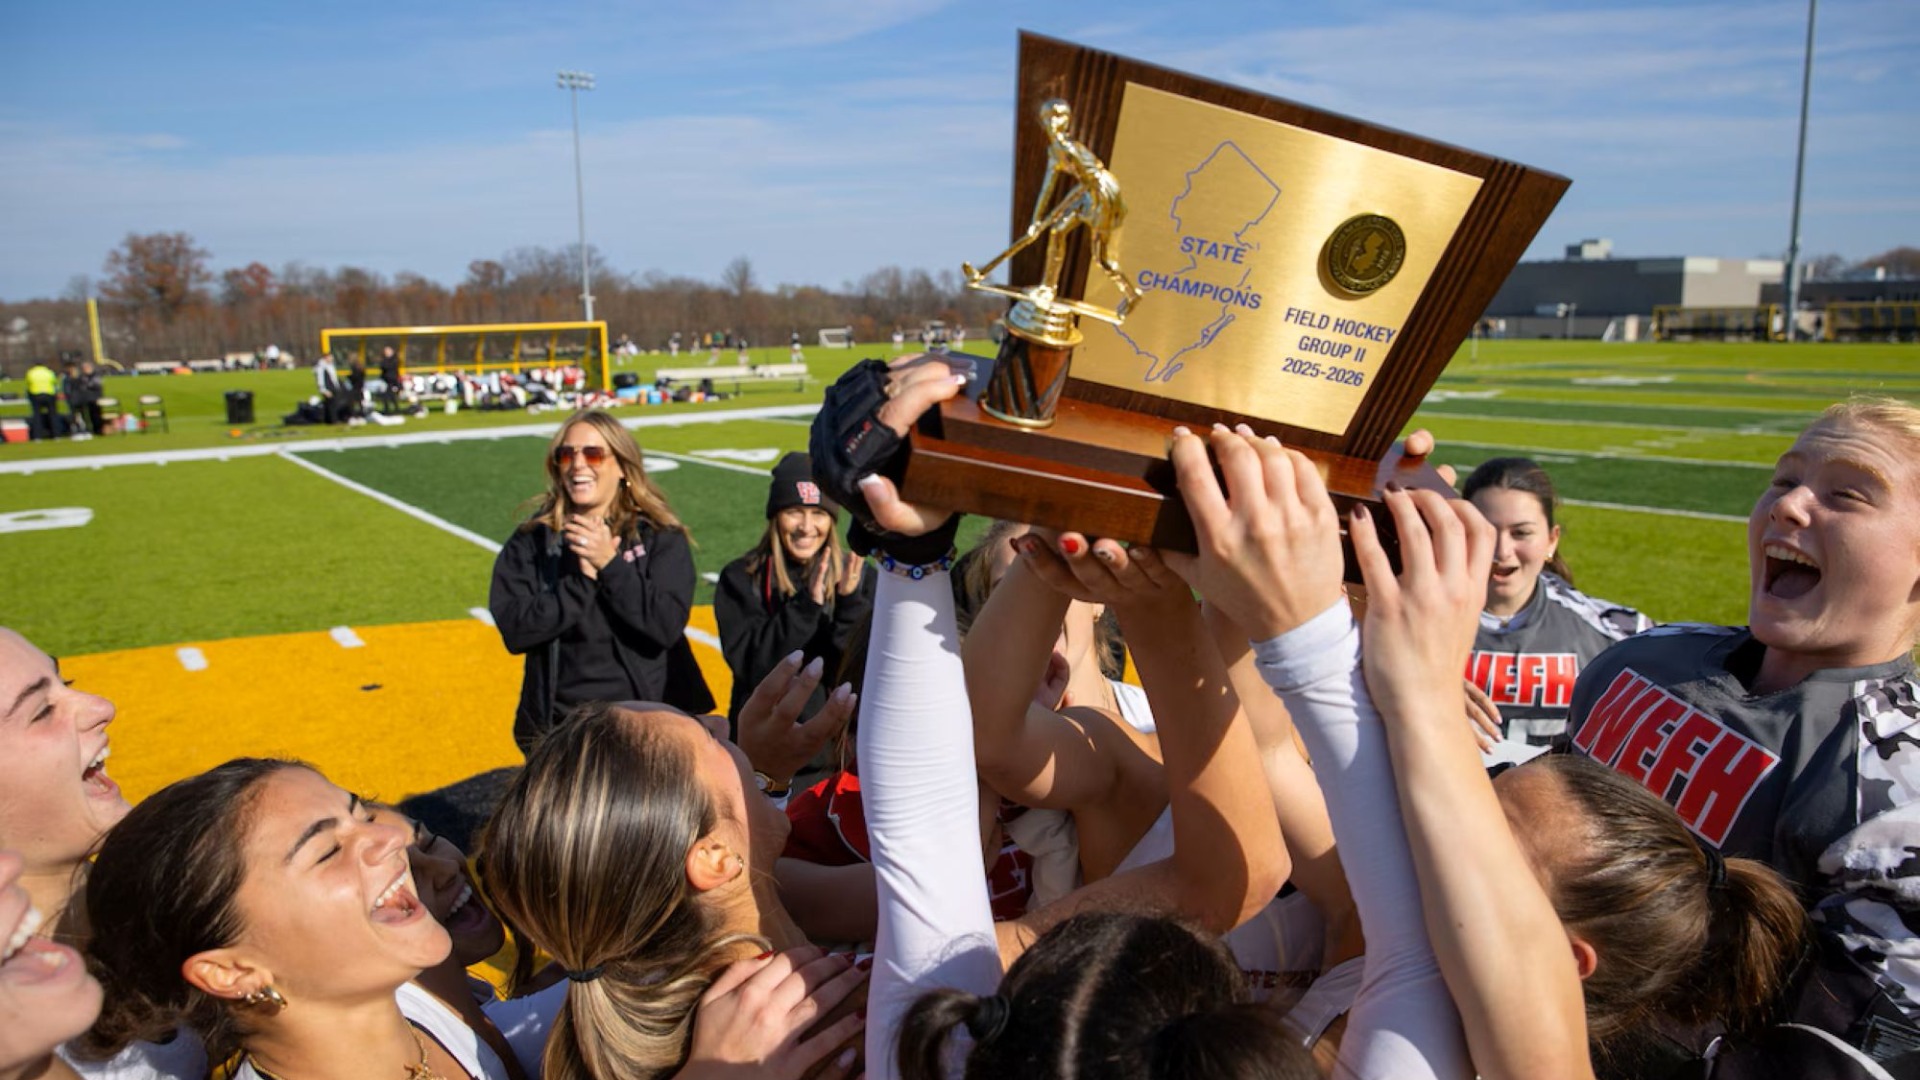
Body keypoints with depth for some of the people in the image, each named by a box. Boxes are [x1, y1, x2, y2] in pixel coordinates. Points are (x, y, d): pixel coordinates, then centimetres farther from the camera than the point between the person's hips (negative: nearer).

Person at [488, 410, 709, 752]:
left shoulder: (660, 537, -3)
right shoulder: (532, 540, 2)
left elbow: (667, 625, -14)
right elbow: (514, 631, -9)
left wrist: (610, 563, -19)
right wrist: (583, 578, -17)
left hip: (648, 719, -1)